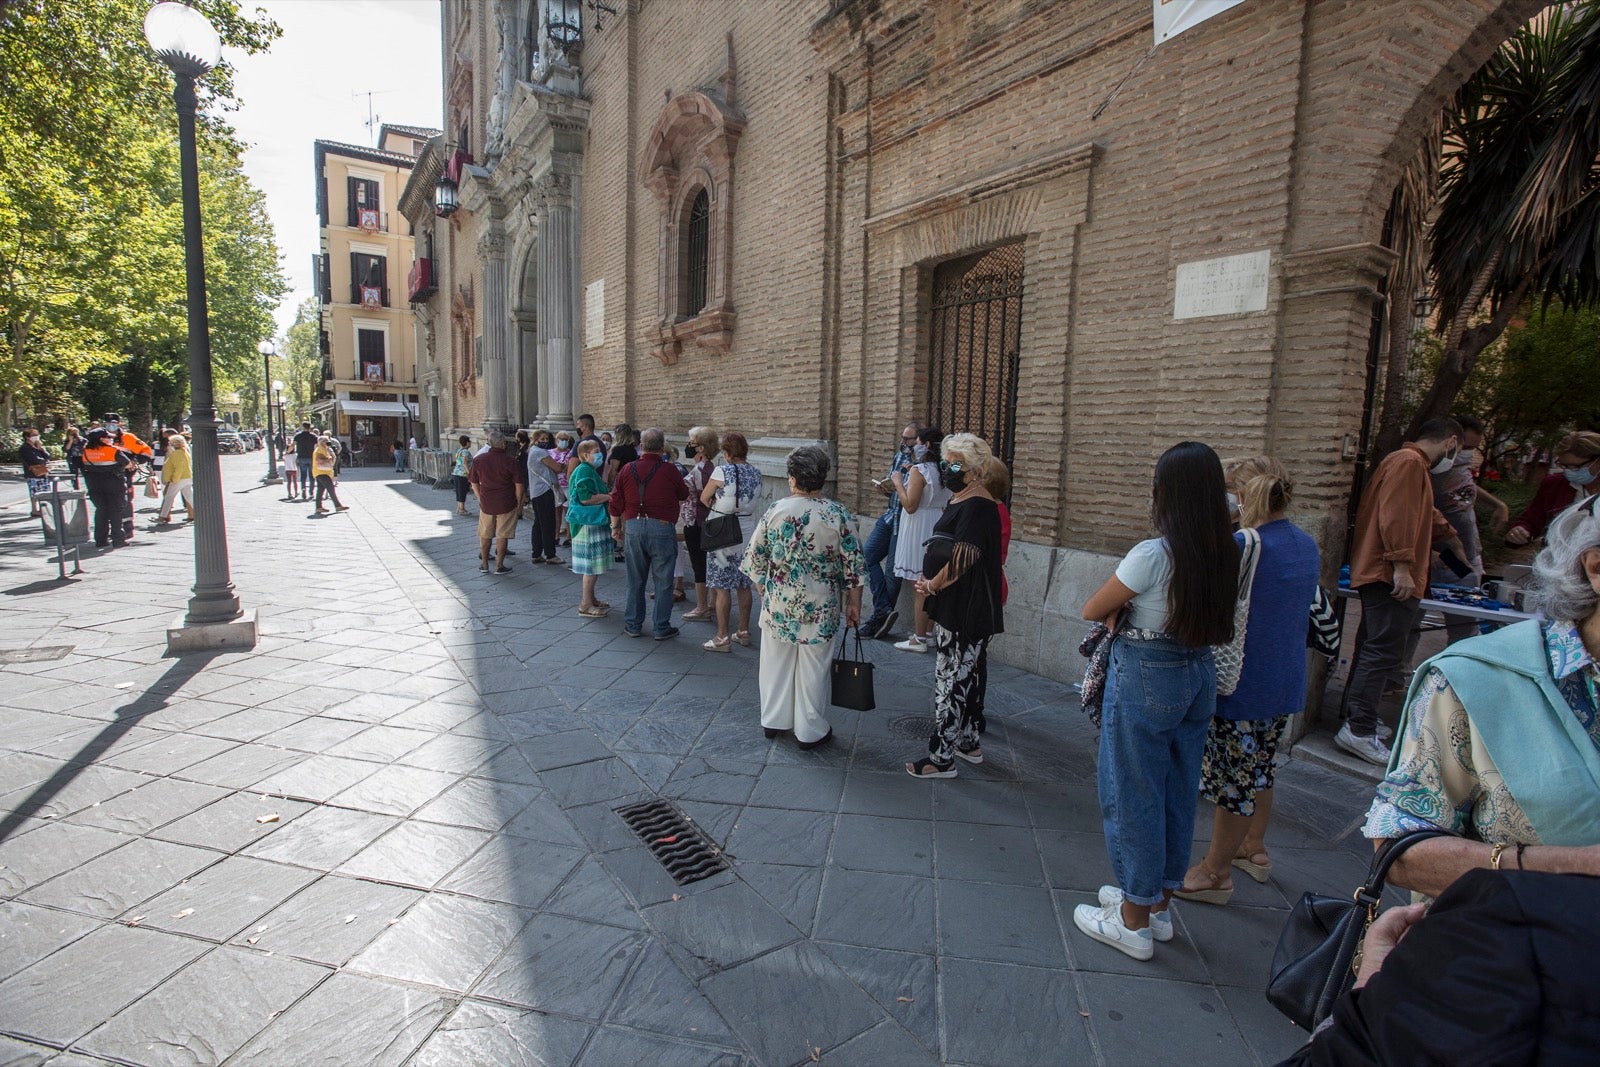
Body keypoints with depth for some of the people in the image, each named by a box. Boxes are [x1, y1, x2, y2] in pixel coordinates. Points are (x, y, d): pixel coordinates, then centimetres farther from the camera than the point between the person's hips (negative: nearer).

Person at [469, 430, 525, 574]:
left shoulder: (479, 460, 0)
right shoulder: (511, 461, -11)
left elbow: (474, 483, 8)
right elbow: (519, 486, -11)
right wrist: (519, 504, 0)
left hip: (486, 503, 3)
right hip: (506, 504, -3)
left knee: (485, 535, 16)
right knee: (502, 535, 4)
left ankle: (484, 563, 24)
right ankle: (499, 566, 7)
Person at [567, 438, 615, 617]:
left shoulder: (590, 471, 18)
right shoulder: (584, 471, -16)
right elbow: (585, 498, -25)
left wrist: (605, 496, 15)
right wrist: (608, 497, -17)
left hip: (593, 522, 11)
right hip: (588, 523, -11)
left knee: (592, 564, 16)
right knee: (592, 563, -6)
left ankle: (590, 599, 25)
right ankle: (585, 605, 0)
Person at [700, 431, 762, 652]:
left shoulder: (722, 472, -16)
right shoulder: (756, 474, 1)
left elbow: (704, 498, -4)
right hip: (745, 532, 6)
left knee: (722, 588, 1)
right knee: (743, 585, 15)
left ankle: (723, 638, 6)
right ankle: (743, 632, 25)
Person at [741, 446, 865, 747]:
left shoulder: (775, 511, -8)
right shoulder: (838, 515, -11)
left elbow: (754, 559, -1)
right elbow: (854, 566, -6)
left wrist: (765, 592, 15)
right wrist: (854, 605, 5)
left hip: (778, 604, 2)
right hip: (820, 608, -1)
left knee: (776, 663, 18)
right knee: (812, 668, 11)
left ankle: (774, 721, 33)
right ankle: (810, 730, 24)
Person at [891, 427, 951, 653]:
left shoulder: (918, 470, -15)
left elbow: (910, 505, -19)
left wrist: (898, 483, -6)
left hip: (919, 530, -8)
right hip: (938, 526, 8)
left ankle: (919, 639, 3)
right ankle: (928, 634, 22)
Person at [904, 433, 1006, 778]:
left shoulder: (977, 506, -18)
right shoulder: (961, 500, 13)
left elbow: (962, 558, -23)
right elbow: (941, 546, 18)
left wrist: (932, 586, -9)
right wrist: (928, 579, 2)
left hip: (964, 611, -10)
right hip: (954, 607, 10)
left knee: (950, 680, -3)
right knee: (964, 676, 19)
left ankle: (943, 758, 7)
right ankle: (968, 742, 34)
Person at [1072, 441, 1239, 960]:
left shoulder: (1153, 554, -22)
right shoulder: (1224, 554, 0)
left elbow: (1092, 611, -13)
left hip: (1145, 678, -8)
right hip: (1199, 675, 8)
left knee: (1132, 795, 7)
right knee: (1177, 794, 19)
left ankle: (1133, 922, 21)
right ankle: (1157, 904, 36)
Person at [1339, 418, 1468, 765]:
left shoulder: (1413, 465, 26)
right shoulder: (1409, 462, -10)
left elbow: (1426, 515, 42)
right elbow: (1395, 516, -22)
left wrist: (1453, 541, 54)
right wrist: (1402, 565, -27)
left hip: (1385, 577, 11)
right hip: (1391, 577, -11)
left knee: (1374, 649, 14)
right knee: (1384, 653, -12)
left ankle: (1357, 719, 22)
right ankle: (1359, 731, -11)